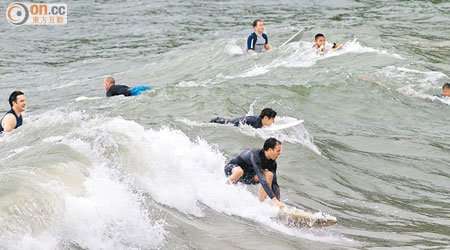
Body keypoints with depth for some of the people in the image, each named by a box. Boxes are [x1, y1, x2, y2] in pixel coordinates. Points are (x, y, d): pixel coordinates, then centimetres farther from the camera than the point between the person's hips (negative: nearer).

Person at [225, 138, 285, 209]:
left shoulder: (272, 162, -13)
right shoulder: (255, 155, -36)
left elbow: (274, 183, -9)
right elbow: (262, 179, -43)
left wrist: (278, 202, -21)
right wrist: (274, 199, -47)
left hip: (247, 175, 6)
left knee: (269, 175, -19)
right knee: (239, 171, -43)